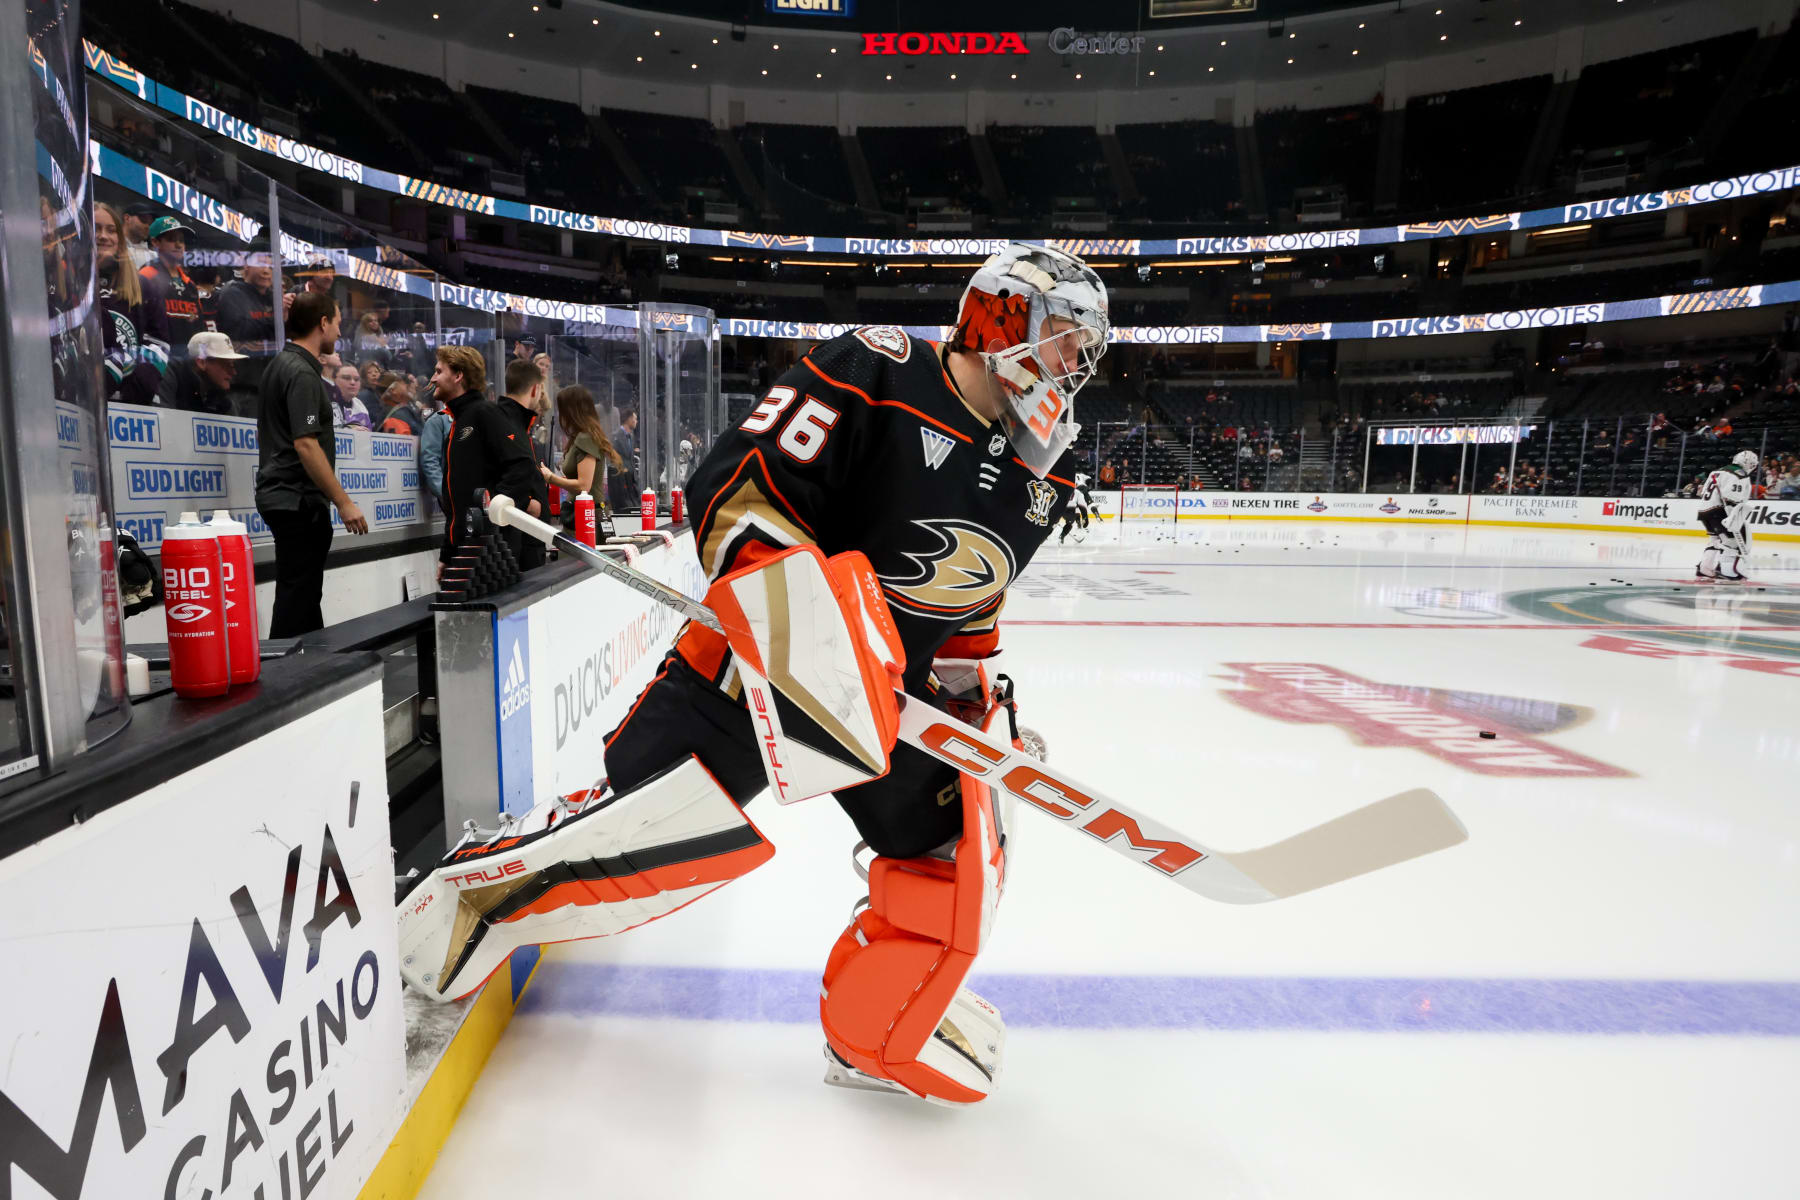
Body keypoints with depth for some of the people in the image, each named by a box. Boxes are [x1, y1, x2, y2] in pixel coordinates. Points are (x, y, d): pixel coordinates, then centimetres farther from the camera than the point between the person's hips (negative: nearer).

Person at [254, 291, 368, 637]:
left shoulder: (280, 364, 16)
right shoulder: (301, 373, -15)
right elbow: (305, 444, -22)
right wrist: (344, 503, -20)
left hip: (280, 495, 10)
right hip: (299, 499, -10)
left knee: (304, 591, 16)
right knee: (297, 597, -6)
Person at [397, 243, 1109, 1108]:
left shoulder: (1039, 469, 7)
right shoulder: (877, 373, -17)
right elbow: (735, 486, -23)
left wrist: (974, 689, 12)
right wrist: (798, 606, -34)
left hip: (899, 684, 7)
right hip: (771, 644, -7)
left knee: (959, 841, 3)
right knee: (665, 814, -15)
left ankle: (881, 1031, 24)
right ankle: (479, 887, 14)